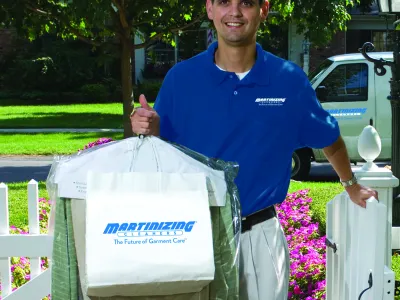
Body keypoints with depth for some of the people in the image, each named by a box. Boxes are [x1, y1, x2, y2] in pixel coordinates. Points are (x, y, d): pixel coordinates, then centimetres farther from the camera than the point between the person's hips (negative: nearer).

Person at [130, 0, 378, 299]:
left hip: (260, 236, 1)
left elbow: (330, 140, 13)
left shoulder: (290, 80, -4)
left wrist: (352, 186, 26)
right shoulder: (180, 77, -5)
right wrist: (150, 131, -20)